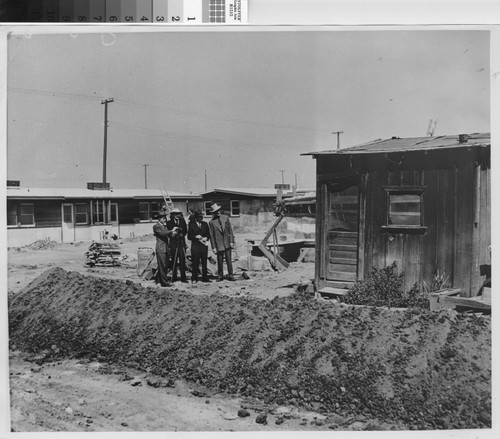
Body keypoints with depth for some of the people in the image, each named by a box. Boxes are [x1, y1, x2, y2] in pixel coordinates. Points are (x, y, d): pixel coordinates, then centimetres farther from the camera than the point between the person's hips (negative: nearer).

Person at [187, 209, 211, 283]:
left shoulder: (205, 224, 11)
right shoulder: (191, 225, 1)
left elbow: (208, 234, 15)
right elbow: (189, 237, 0)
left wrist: (206, 238, -5)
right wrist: (196, 237, -15)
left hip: (204, 245, 3)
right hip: (195, 246, -3)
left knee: (204, 262, 4)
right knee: (195, 262, -2)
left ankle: (205, 278, 12)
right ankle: (194, 278, 7)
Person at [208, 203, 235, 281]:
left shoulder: (226, 218, 4)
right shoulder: (211, 222, -2)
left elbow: (230, 230, 7)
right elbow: (211, 236, 0)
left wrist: (232, 241, 0)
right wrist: (213, 247, -2)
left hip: (227, 243, 1)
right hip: (219, 244, -1)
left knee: (229, 260, 2)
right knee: (220, 261, 5)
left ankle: (230, 276, 10)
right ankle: (220, 276, 18)